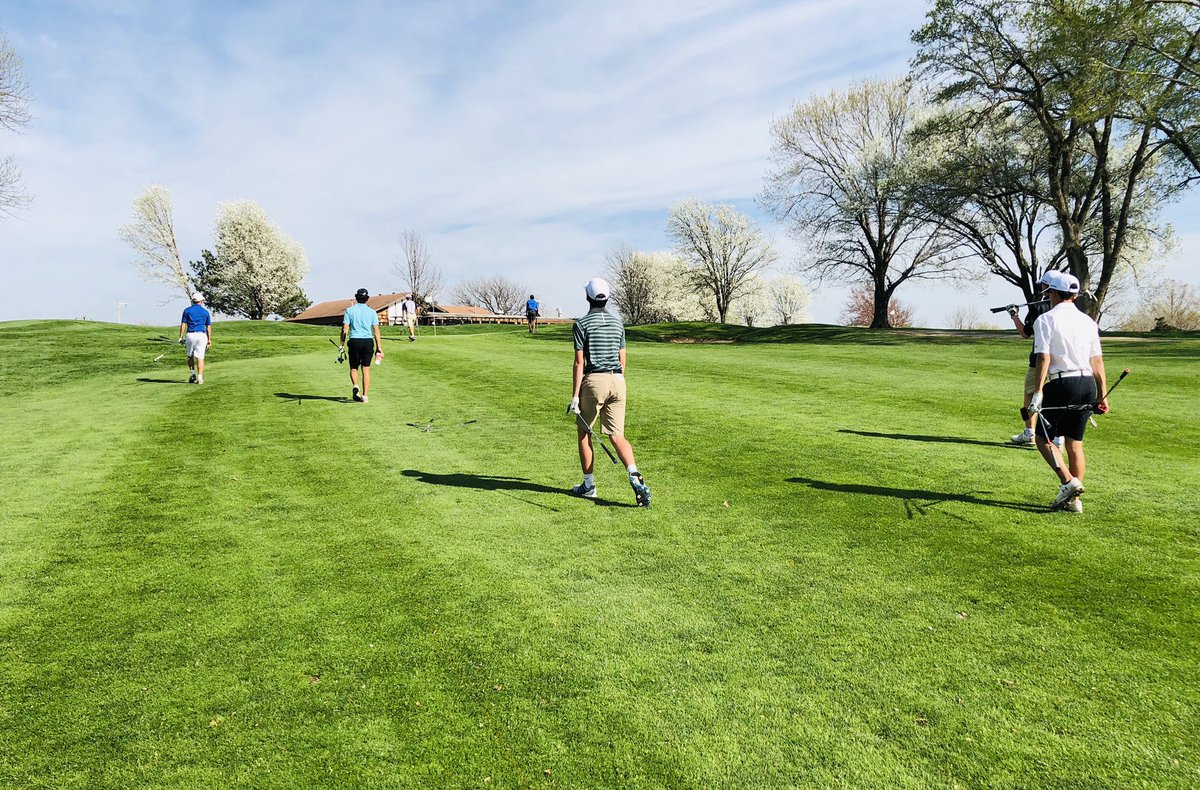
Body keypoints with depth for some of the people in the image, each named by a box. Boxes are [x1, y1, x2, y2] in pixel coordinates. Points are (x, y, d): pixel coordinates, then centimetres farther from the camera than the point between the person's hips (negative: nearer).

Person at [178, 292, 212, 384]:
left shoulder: (187, 310, 5)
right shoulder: (205, 312, 7)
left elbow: (183, 325, 0)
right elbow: (208, 327, 8)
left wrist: (181, 337, 2)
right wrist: (209, 340, 12)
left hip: (190, 335, 0)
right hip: (202, 335, 0)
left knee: (190, 356, 18)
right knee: (200, 357, -1)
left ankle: (192, 374, 9)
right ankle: (200, 378, -8)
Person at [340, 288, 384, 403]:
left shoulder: (349, 310, 2)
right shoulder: (372, 312, 4)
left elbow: (345, 329, -2)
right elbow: (376, 331, 1)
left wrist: (342, 344, 2)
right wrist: (379, 347, 4)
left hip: (354, 341, 0)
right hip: (368, 342, 1)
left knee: (353, 367, 14)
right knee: (366, 369, 5)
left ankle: (355, 386, -14)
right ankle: (364, 396, 2)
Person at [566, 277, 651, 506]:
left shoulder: (582, 324, -6)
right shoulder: (618, 323, 10)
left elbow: (579, 363, -10)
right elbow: (622, 360, 14)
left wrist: (575, 396, -9)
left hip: (593, 380, -4)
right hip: (617, 381, 4)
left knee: (584, 432, 14)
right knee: (617, 436, 5)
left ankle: (589, 485, 19)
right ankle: (635, 476, -17)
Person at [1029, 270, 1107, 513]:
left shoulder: (1046, 319, -4)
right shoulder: (1088, 321, 13)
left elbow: (1043, 358, -13)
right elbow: (1097, 361, 12)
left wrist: (1038, 391, -15)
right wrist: (1102, 395, 15)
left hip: (1061, 384, -6)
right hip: (1087, 384, 6)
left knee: (1044, 438, 5)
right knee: (1075, 443, 11)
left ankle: (1068, 481, -13)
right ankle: (1073, 500, 12)